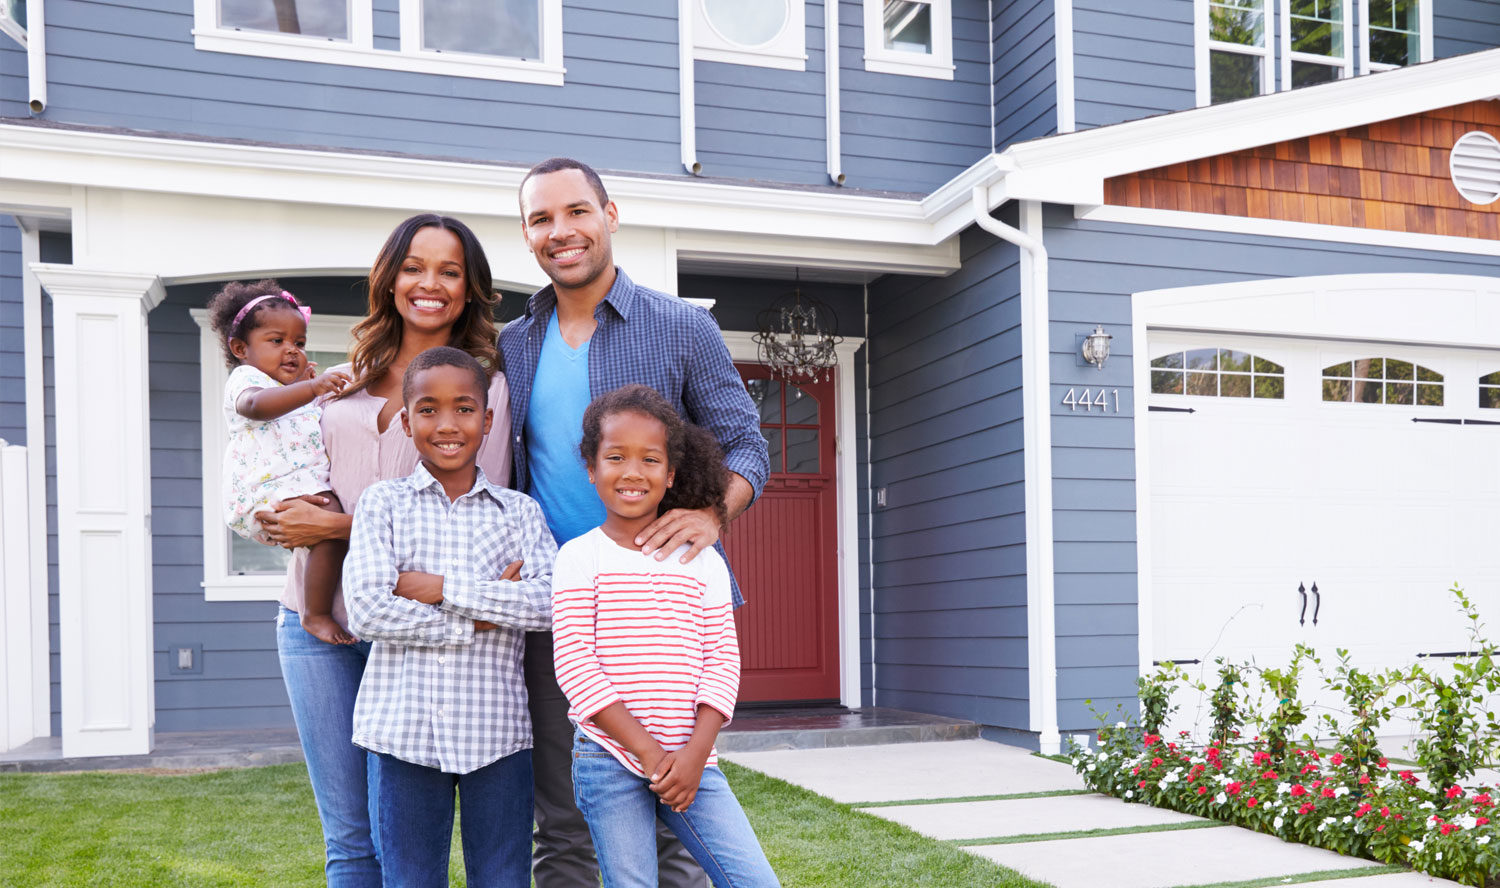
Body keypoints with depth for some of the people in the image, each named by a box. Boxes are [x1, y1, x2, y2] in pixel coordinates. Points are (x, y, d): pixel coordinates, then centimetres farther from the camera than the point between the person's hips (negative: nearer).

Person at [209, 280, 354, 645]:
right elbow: (256, 404, -26)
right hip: (269, 492, -10)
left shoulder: (295, 390, 31)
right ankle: (316, 615, -24)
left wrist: (305, 381, 32)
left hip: (306, 485, 10)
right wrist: (311, 388, -40)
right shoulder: (245, 379, 0)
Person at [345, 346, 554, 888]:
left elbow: (551, 601, -10)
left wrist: (442, 589, -14)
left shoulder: (519, 511, 5)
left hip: (497, 731, 1)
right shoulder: (383, 503, 2)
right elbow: (366, 611, -10)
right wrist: (480, 619, -11)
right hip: (406, 729, -1)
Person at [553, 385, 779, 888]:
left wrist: (695, 751, -9)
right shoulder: (579, 558, 0)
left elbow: (722, 660, 5)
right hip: (610, 760, -2)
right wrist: (647, 749, -12)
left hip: (689, 760, 3)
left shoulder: (703, 562, 8)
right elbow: (575, 663, -7)